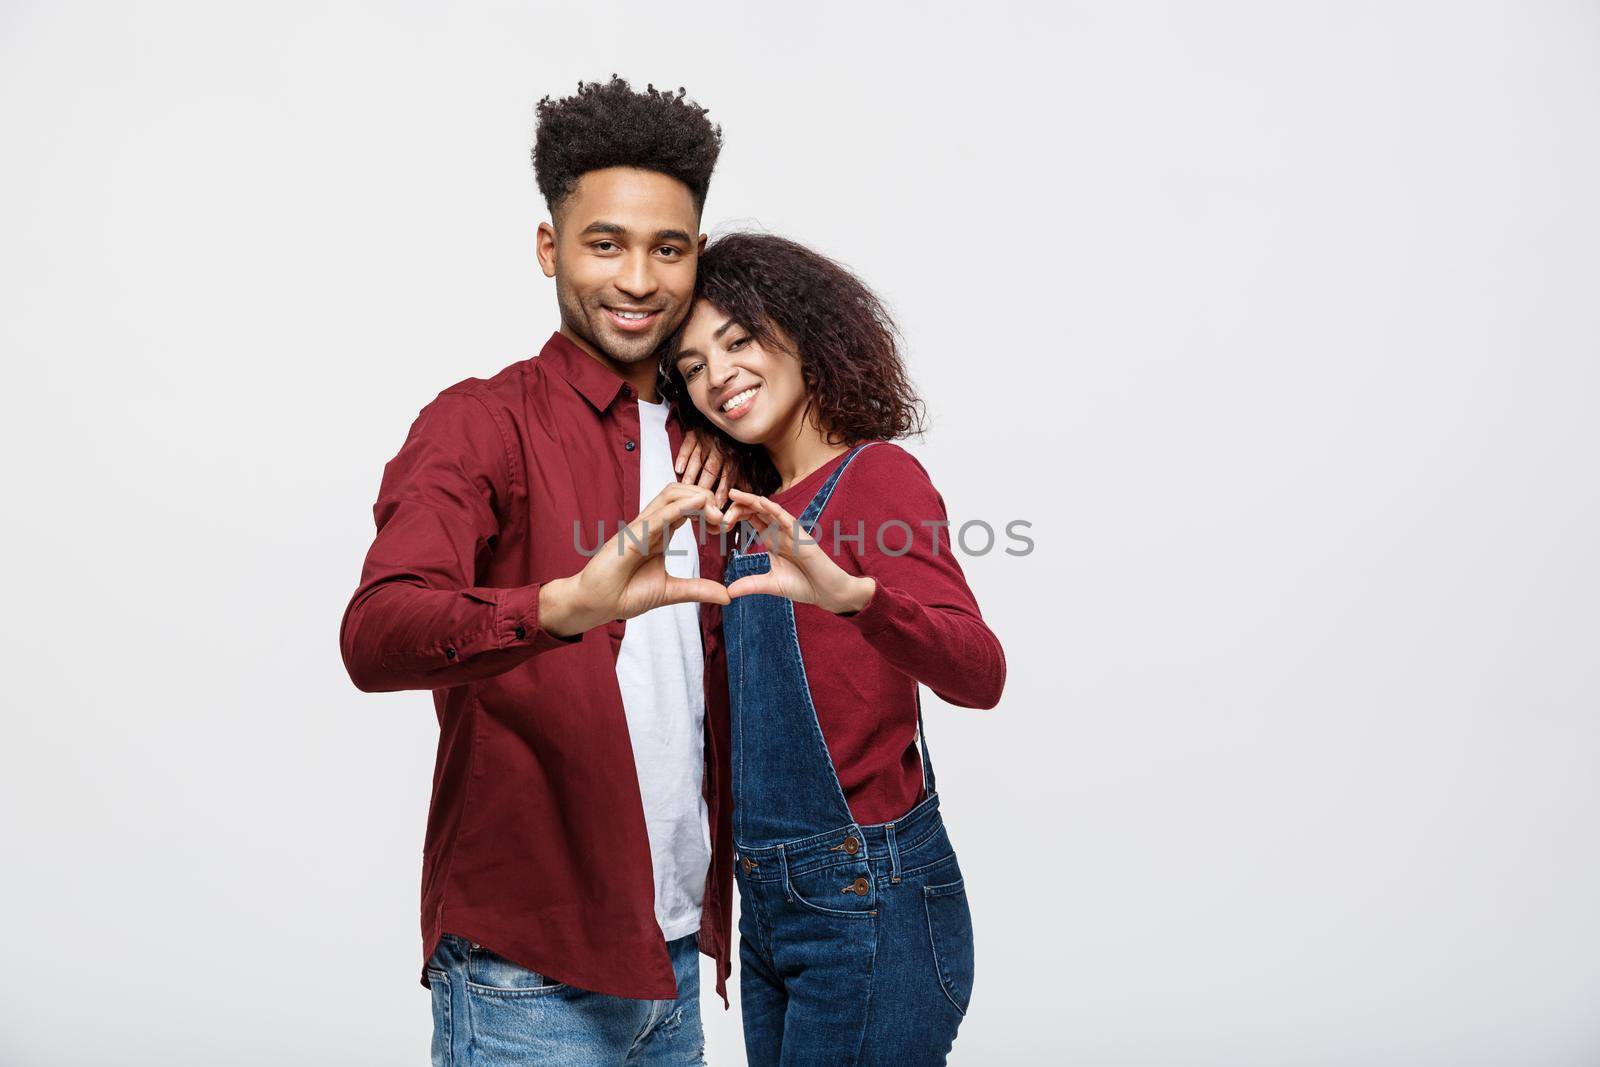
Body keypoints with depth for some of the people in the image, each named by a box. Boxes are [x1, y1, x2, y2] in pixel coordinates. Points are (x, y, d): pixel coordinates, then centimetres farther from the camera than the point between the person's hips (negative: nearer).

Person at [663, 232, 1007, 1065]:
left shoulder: (880, 475, -13)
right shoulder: (769, 511, 10)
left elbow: (979, 673, -28)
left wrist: (852, 592, -45)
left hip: (867, 903, -8)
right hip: (772, 903, 8)